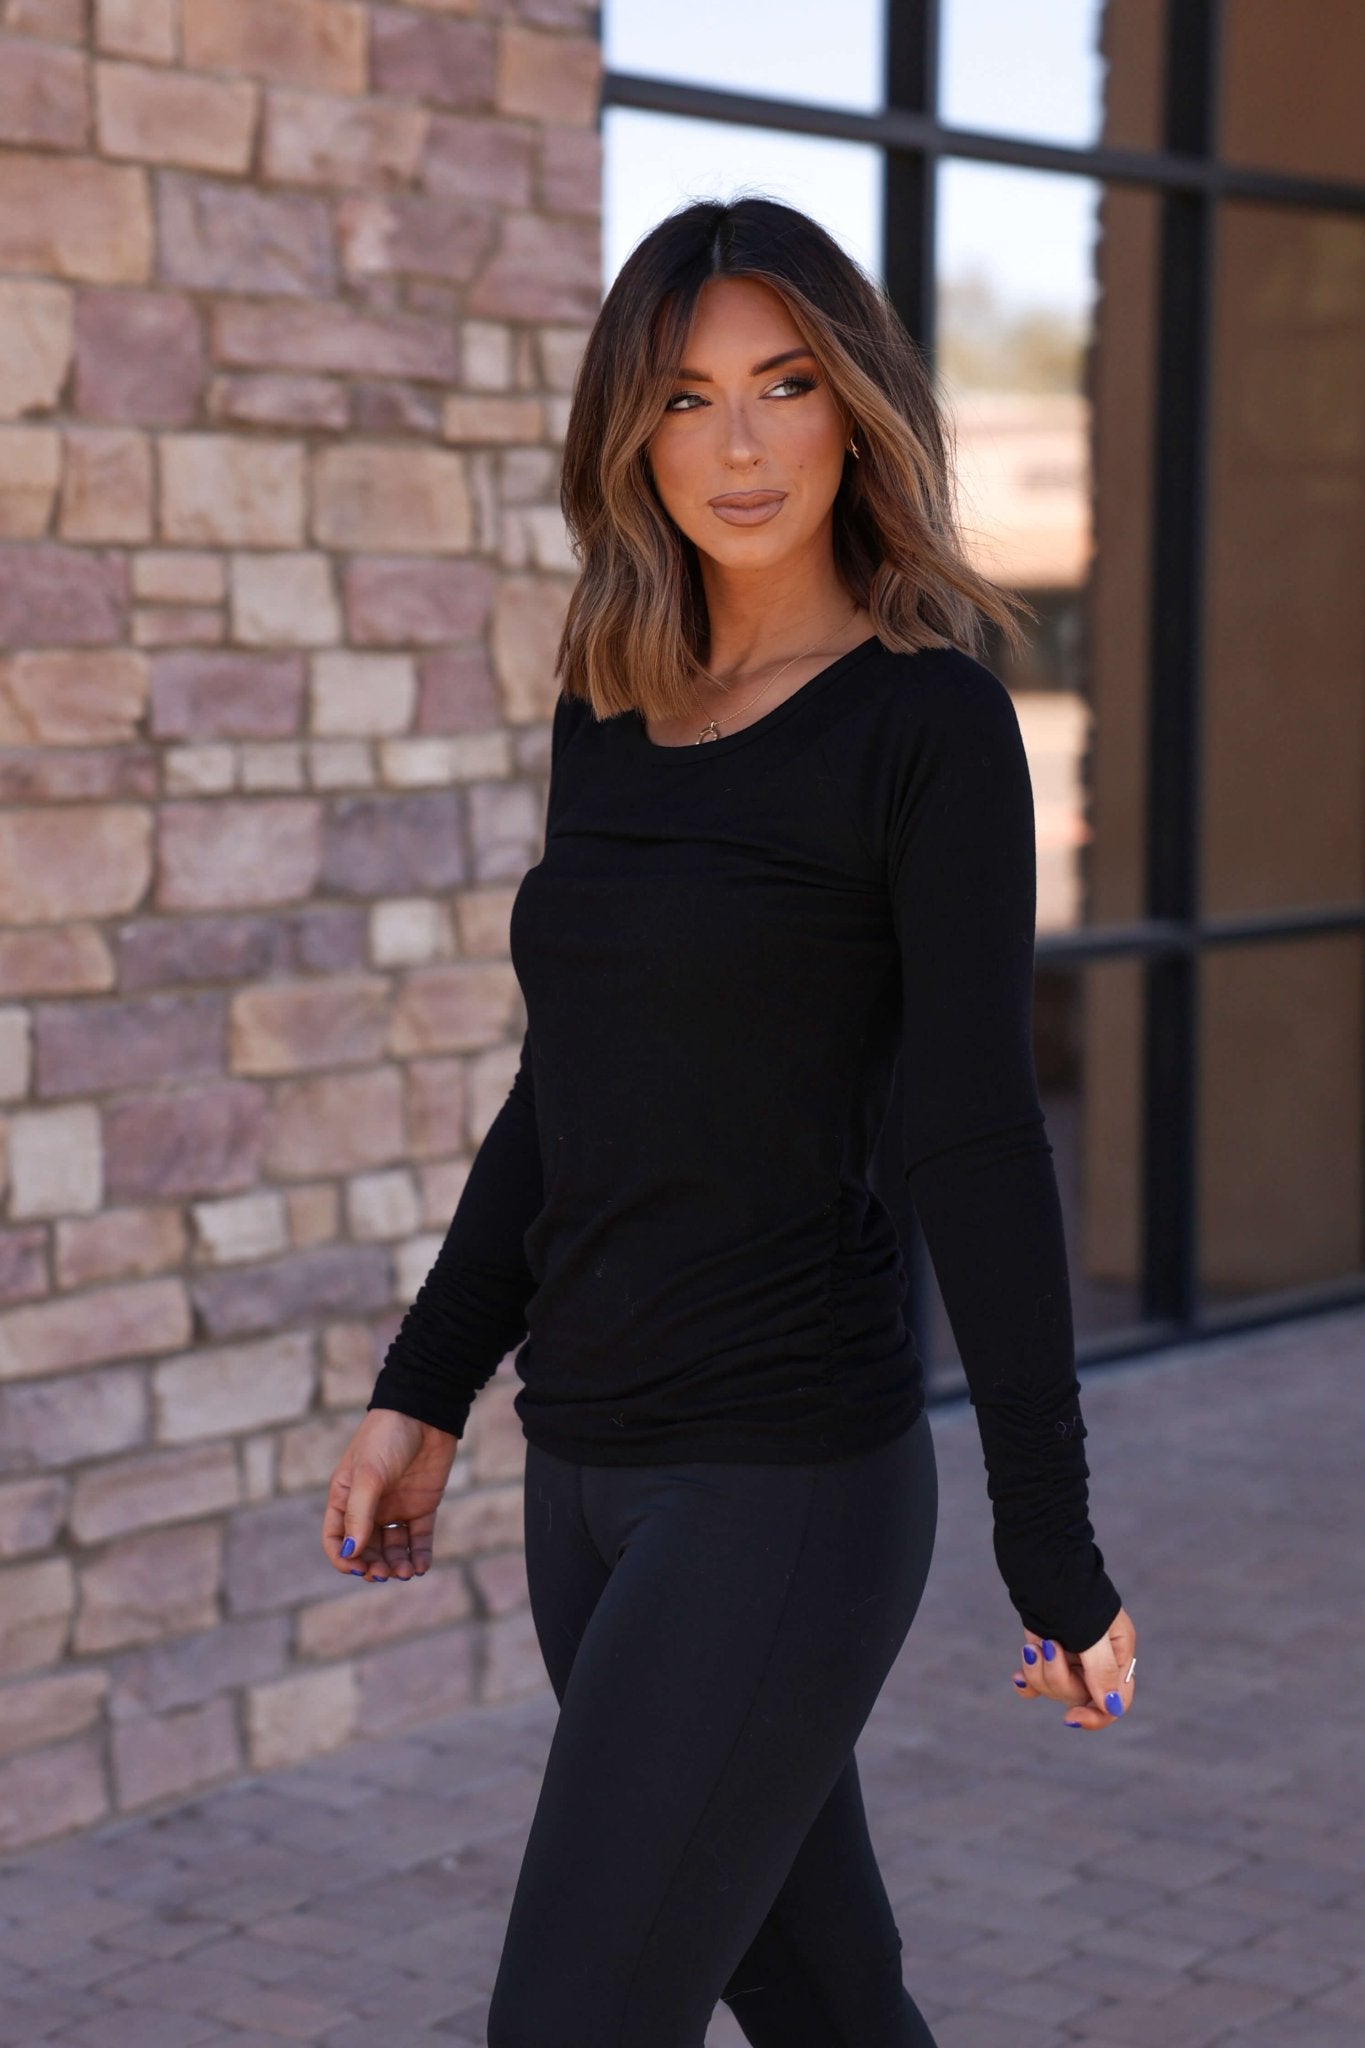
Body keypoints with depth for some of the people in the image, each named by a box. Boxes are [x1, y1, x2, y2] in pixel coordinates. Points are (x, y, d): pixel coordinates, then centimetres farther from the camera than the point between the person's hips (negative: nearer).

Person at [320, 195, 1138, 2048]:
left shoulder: (930, 720, -10)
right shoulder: (609, 716, 10)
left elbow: (977, 1141, -13)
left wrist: (1052, 1544, -12)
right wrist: (425, 1390, 16)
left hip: (789, 1480, -7)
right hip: (596, 1472, 7)